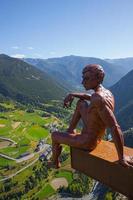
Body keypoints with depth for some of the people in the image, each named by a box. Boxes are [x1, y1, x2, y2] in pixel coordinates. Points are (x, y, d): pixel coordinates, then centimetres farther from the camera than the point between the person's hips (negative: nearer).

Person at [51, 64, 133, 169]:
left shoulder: (98, 99, -36)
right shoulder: (107, 92, -5)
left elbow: (115, 128, -39)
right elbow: (88, 96, 16)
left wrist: (121, 158, -29)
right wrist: (72, 95, 1)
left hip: (87, 142, -8)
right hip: (97, 137, 8)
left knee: (54, 135, 14)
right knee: (81, 103, 18)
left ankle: (55, 162, 42)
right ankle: (70, 130, 28)